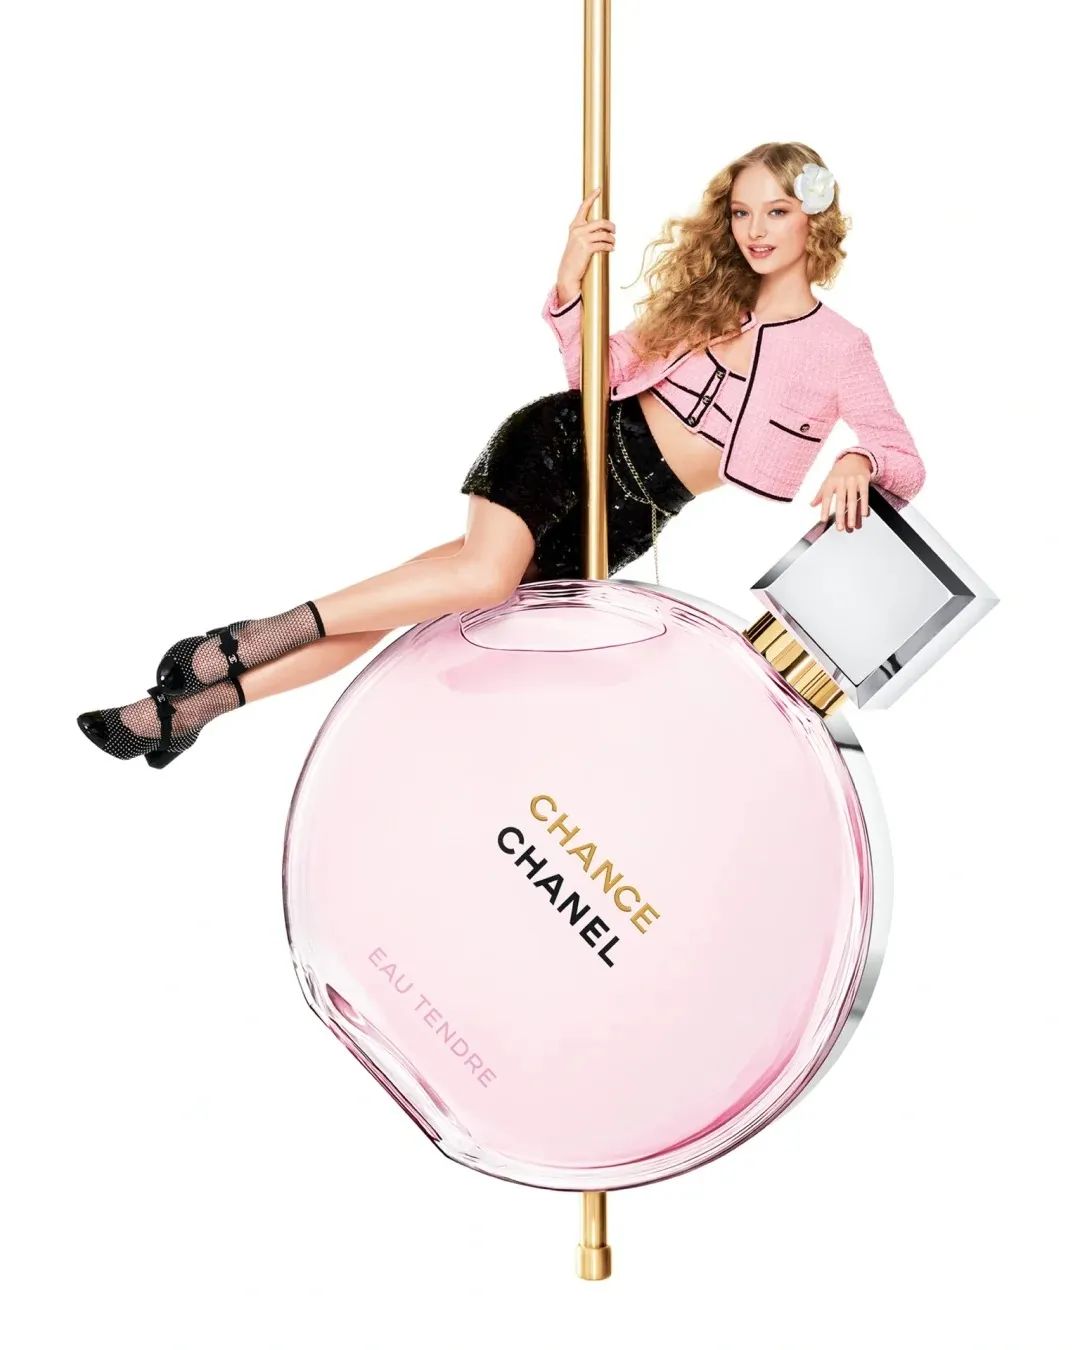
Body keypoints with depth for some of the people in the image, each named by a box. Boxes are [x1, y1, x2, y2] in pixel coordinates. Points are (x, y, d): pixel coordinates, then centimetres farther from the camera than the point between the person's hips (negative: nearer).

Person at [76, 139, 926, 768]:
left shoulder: (841, 350, 0)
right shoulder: (706, 297, 7)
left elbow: (907, 465, -1)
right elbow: (600, 374, 8)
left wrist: (859, 465, -24)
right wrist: (570, 290, -8)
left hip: (634, 512, -1)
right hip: (573, 441, 1)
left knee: (478, 587, -11)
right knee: (485, 571, -30)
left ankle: (198, 702, -7)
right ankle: (255, 640, -21)